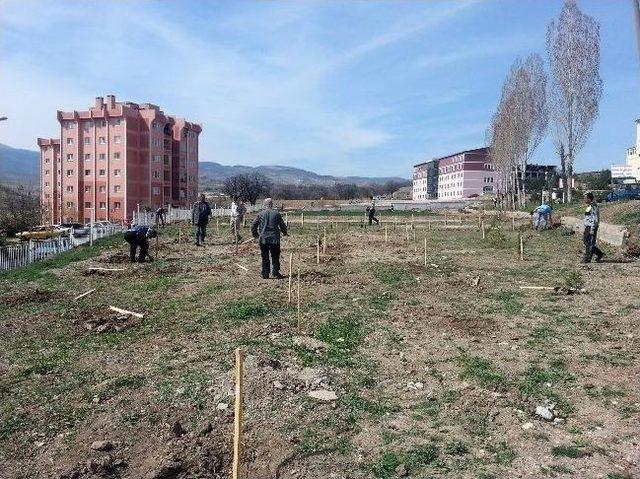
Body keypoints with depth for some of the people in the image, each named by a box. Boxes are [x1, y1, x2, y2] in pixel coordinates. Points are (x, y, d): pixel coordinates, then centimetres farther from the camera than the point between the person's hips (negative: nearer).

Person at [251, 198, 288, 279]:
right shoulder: (277, 214, -2)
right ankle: (275, 272, 6)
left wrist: (255, 234, 18)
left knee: (265, 257, 9)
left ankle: (265, 274, 10)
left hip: (263, 239, 1)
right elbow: (282, 225, 2)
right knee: (275, 257, 8)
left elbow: (253, 225, 3)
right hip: (274, 239, -1)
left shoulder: (260, 214, 1)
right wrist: (285, 233, 21)